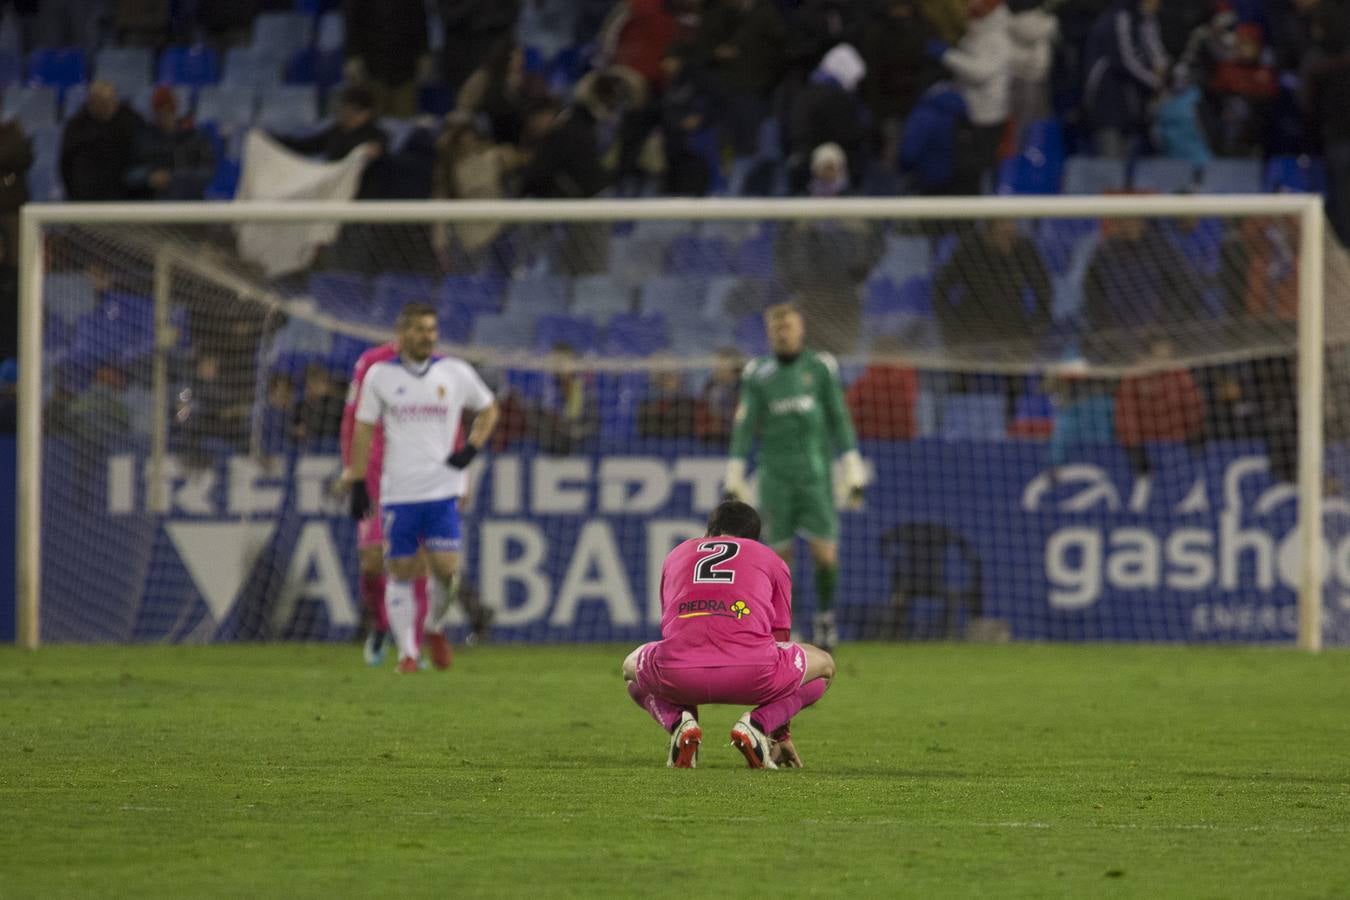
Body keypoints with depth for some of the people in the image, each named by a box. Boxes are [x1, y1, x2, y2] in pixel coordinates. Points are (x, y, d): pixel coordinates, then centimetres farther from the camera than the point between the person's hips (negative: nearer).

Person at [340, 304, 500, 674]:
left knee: (446, 569, -8)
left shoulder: (456, 373, 4)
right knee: (401, 571, 1)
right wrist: (357, 482, 2)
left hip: (443, 491, 0)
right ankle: (406, 652, 10)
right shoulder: (379, 375, 2)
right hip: (397, 492, 0)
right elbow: (363, 429, 6)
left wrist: (471, 448, 3)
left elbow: (488, 410, 18)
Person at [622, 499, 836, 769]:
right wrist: (781, 735, 44)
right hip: (750, 675, -2)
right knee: (824, 667, 28)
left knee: (632, 667, 38)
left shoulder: (676, 555, 32)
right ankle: (757, 724, 1)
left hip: (679, 675, 2)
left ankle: (678, 722, 5)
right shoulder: (771, 560, 27)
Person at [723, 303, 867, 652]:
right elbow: (744, 427, 3)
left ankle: (825, 616, 18)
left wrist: (854, 475, 1)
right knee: (781, 557, 0)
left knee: (826, 555, -7)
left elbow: (840, 422, 4)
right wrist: (734, 480, -1)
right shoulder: (759, 376, 3)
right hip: (775, 476, 0)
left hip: (815, 476, 0)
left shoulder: (820, 368, 3)